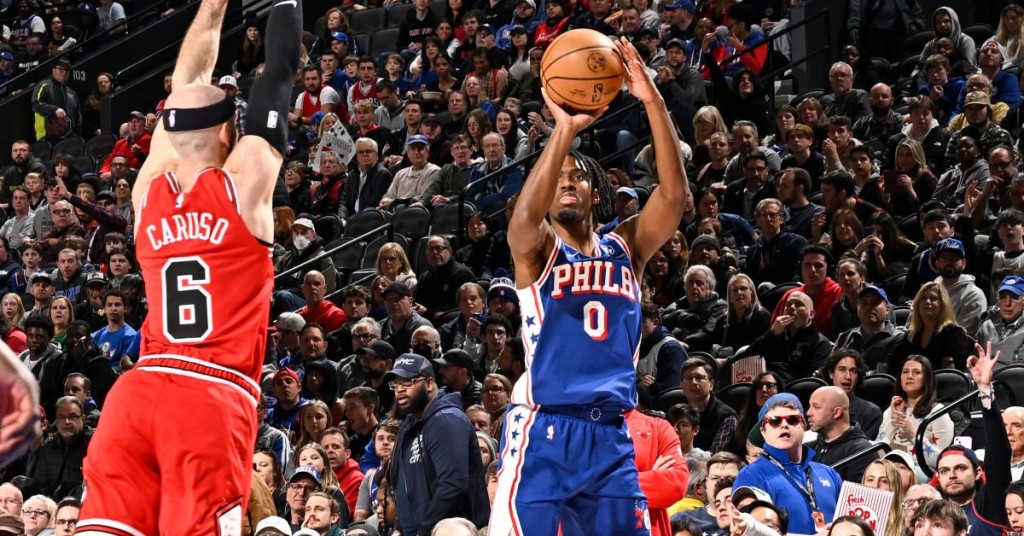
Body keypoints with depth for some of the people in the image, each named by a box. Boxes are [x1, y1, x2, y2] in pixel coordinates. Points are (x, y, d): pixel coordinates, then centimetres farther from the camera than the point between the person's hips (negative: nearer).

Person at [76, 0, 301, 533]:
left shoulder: (149, 190, 11)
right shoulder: (243, 184, 0)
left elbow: (187, 89, 24)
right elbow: (279, 71, 9)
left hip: (138, 390, 4)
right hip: (214, 396, -4)